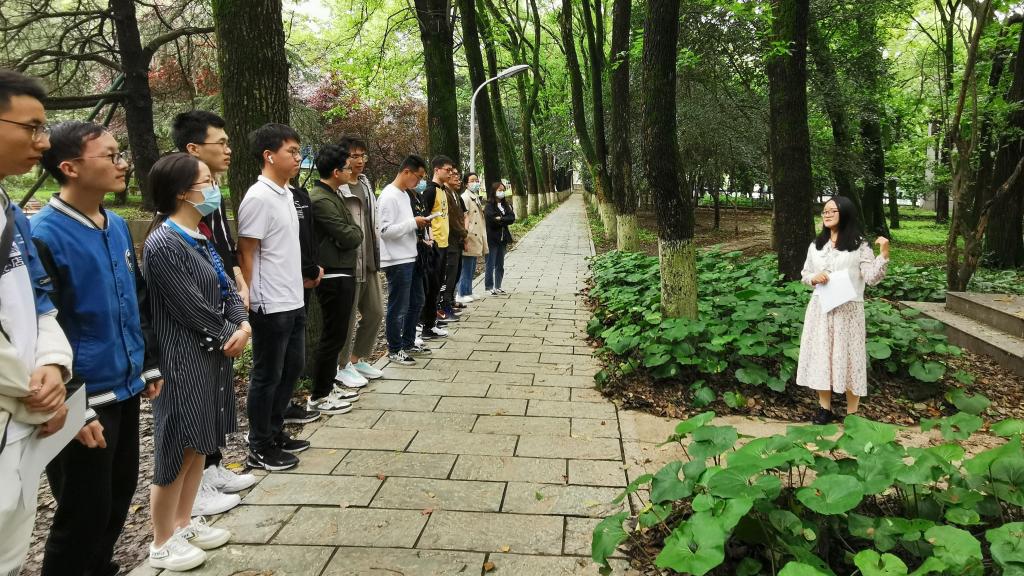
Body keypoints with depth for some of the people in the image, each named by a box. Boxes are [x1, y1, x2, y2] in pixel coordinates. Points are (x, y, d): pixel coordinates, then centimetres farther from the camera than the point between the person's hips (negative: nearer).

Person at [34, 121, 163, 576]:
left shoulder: (118, 227, 7)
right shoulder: (43, 236, -17)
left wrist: (150, 366, 16)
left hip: (125, 391, 7)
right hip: (85, 403, -7)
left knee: (119, 497, 20)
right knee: (83, 516, 7)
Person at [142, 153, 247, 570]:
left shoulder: (198, 236, 9)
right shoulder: (163, 245, -19)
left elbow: (225, 287, 10)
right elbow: (191, 309, -19)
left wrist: (243, 324, -8)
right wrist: (228, 335, -6)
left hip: (212, 354, 9)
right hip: (183, 361, -9)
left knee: (201, 444, 17)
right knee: (179, 449, 3)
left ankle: (184, 522, 34)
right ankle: (162, 543, 20)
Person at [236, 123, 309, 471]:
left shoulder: (286, 193, 10)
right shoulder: (259, 197, -16)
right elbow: (246, 254, -16)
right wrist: (250, 300, -15)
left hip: (293, 300, 9)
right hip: (271, 305, -9)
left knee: (292, 367, 17)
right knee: (267, 375, 3)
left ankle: (275, 433, 32)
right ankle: (259, 449, 17)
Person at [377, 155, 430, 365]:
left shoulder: (404, 194, 14)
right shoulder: (389, 196, -15)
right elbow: (386, 230, -22)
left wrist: (418, 223, 6)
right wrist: (413, 222, -18)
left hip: (409, 258, 10)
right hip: (396, 261, -10)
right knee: (398, 308, -1)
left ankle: (408, 342, 30)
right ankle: (394, 350, 10)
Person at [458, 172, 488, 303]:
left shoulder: (477, 197, 17)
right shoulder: (465, 197, -10)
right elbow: (465, 218, -17)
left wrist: (482, 238, 20)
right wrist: (465, 237, -22)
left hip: (477, 237, 9)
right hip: (470, 238, -9)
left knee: (472, 268, 13)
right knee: (467, 267, -5)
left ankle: (468, 292, 21)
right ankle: (462, 294, 1)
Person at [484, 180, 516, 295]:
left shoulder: (506, 205, 12)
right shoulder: (489, 206, -7)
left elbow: (512, 218, 0)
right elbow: (491, 219, -20)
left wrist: (500, 219, -11)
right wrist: (504, 220, -9)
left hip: (503, 238, 6)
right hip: (492, 238, -6)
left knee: (500, 265, 11)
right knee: (491, 264, -2)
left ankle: (498, 287, 18)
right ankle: (489, 287, 3)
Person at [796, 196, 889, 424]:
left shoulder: (859, 245, -4)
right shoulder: (816, 245, 9)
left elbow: (872, 278, -10)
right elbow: (804, 275, 15)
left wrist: (884, 254, -22)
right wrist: (814, 278, -6)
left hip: (848, 310, -4)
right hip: (821, 308, 4)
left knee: (848, 356, 1)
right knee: (821, 354, 6)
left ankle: (852, 412, 12)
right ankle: (825, 408, 19)